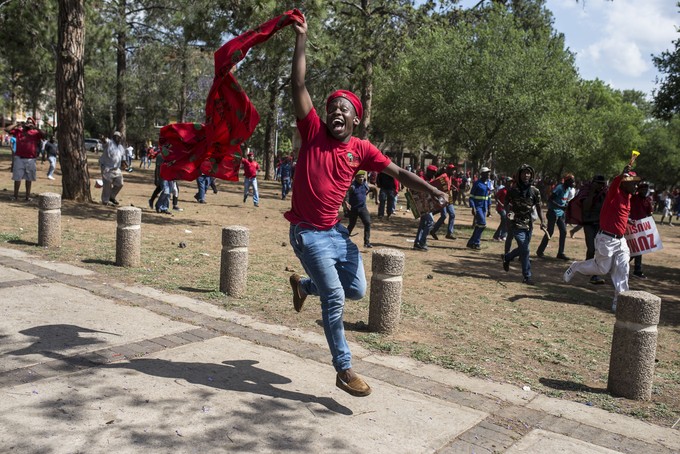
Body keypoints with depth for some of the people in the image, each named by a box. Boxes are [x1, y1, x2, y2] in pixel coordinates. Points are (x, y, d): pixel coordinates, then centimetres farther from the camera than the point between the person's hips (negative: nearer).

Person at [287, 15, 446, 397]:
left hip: (337, 231, 5)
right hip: (308, 233, -5)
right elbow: (299, 86, -12)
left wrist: (432, 191, -11)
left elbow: (398, 172, 1)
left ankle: (304, 285, 38)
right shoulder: (313, 132, -7)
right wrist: (302, 40, -15)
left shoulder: (361, 150, 1)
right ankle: (345, 371, 3)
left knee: (357, 290, 11)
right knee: (335, 298, -8)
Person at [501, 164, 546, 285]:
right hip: (517, 224, -4)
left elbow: (538, 207, 4)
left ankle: (506, 257, 42)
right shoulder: (513, 190, -3)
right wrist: (509, 212, -17)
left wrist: (542, 221, -9)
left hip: (529, 224, 4)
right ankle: (527, 276, -1)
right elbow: (507, 203, 5)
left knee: (522, 249, 13)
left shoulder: (535, 191, 4)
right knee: (525, 250, -11)